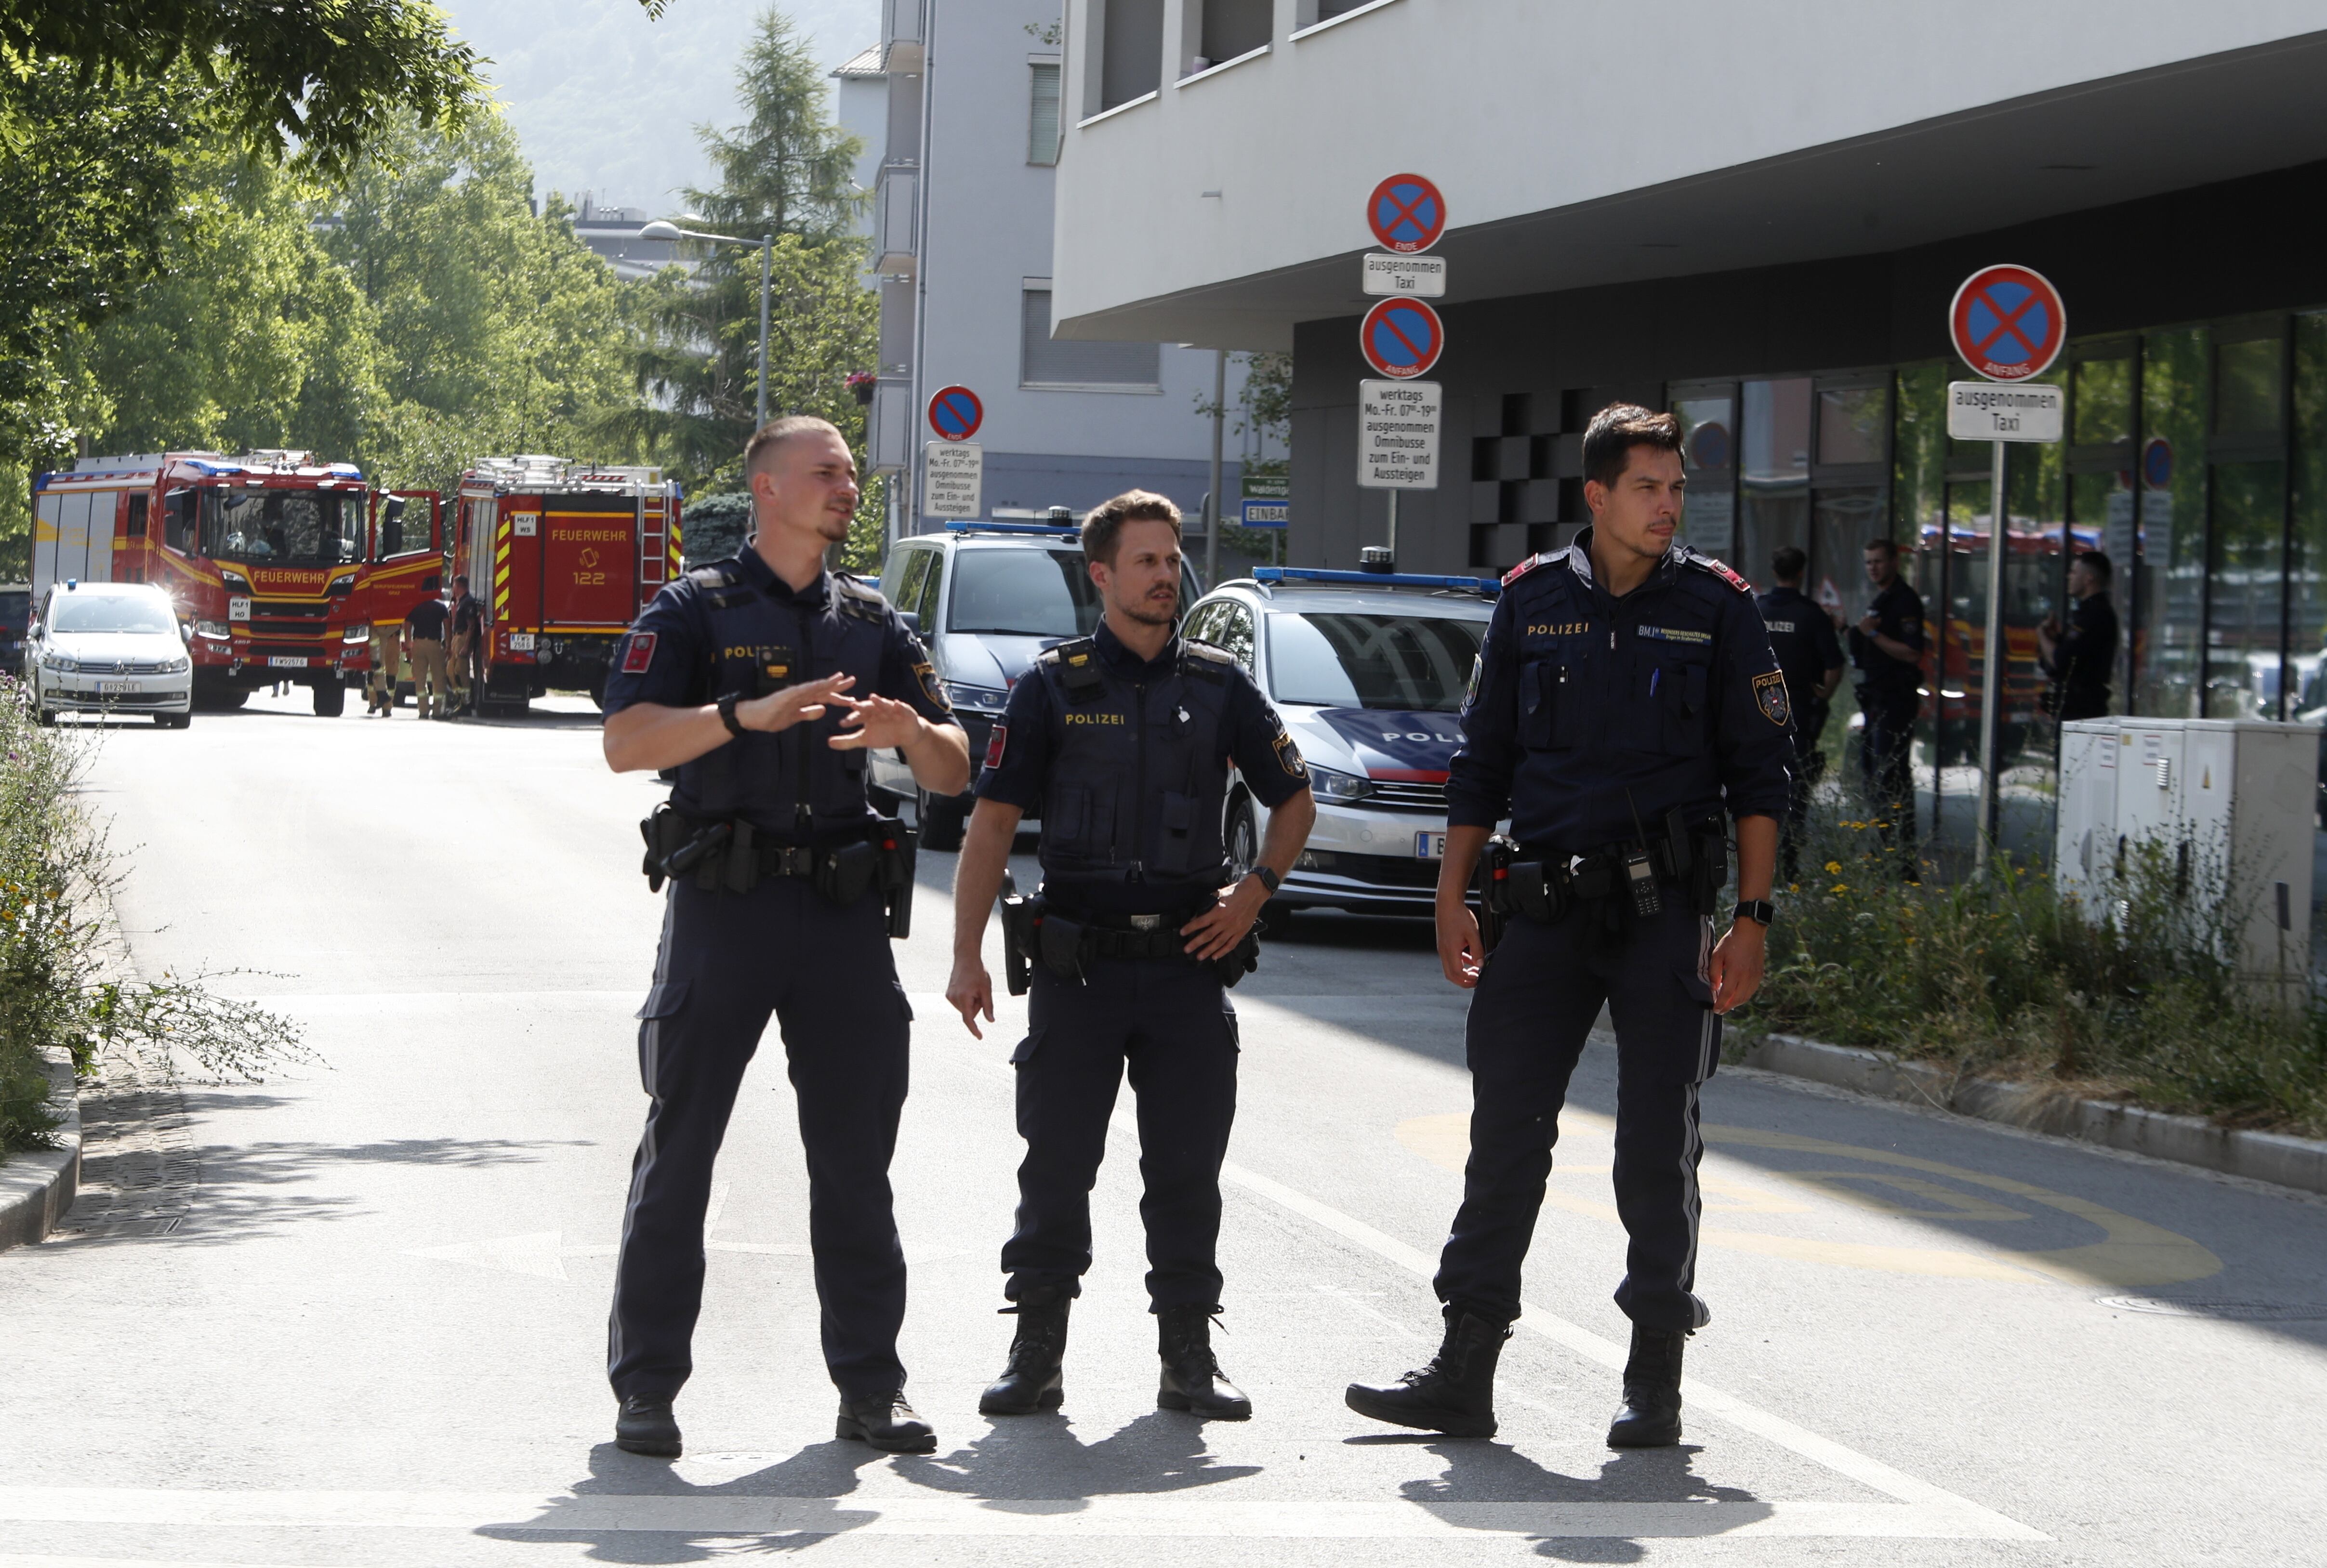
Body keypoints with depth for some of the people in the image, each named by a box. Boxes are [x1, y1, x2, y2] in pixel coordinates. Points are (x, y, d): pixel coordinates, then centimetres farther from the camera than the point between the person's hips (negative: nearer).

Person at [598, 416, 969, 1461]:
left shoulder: (871, 623, 15)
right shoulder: (695, 611, 2)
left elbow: (953, 774, 9)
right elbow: (627, 742, -12)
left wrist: (912, 730, -14)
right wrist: (748, 714, -26)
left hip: (844, 912, 4)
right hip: (723, 904, -4)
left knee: (856, 1156, 5)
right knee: (679, 1149, -2)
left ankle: (870, 1386, 11)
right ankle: (645, 1387, 4)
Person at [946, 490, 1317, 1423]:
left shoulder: (1219, 684, 8)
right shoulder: (1055, 686, 2)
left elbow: (1294, 801, 18)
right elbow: (993, 821, -1)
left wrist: (1255, 890, 1)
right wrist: (967, 955, -8)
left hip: (1189, 961, 2)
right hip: (1077, 962, -2)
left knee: (1187, 1169, 5)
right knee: (1057, 1165, 0)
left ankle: (1188, 1359, 12)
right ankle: (1037, 1353, 9)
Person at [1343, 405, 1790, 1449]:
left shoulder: (1717, 609, 1)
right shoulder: (1532, 601, 7)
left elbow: (1759, 776, 1)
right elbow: (1483, 760, 12)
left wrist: (1752, 918, -6)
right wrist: (1452, 900, 7)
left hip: (1667, 911, -2)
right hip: (1548, 910, 2)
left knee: (1659, 1148, 2)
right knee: (1505, 1134, 0)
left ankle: (1655, 1388, 11)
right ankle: (1464, 1374, 5)